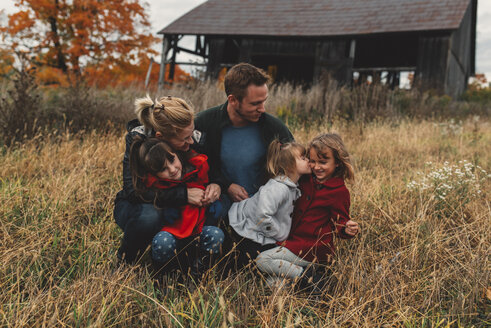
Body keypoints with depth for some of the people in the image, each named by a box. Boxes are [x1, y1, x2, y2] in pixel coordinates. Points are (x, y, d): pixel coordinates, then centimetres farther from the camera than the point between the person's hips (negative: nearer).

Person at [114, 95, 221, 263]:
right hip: (134, 206, -3)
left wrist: (216, 184, -27)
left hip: (174, 207, 4)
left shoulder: (196, 138, -17)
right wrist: (184, 194, -38)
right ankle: (125, 260, -7)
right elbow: (133, 191, -33)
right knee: (150, 215, -40)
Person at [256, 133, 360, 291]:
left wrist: (347, 230, -30)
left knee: (262, 260, -17)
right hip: (296, 241, 8)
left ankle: (306, 276, -12)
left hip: (314, 248, -8)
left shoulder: (339, 192, -13)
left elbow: (340, 222, -7)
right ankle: (307, 272, -1)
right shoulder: (306, 180, 6)